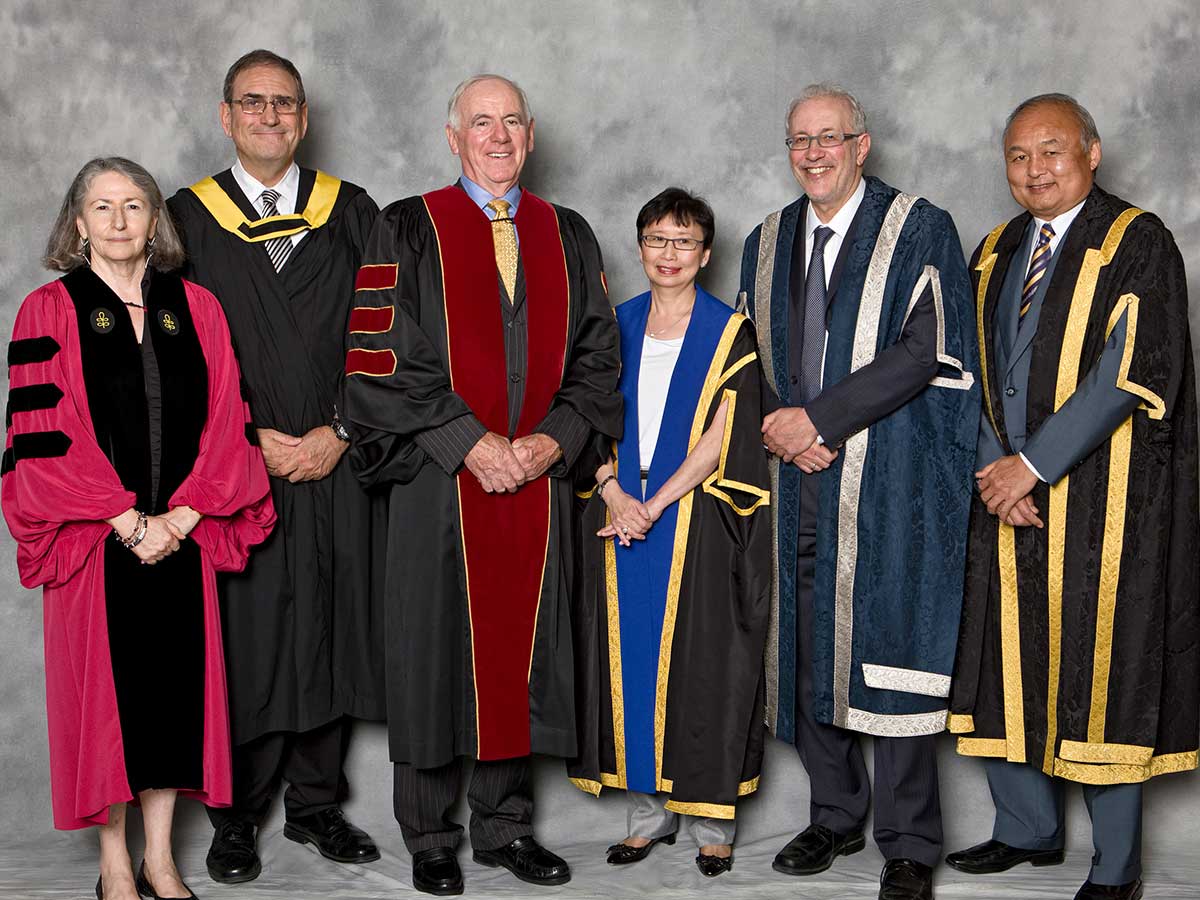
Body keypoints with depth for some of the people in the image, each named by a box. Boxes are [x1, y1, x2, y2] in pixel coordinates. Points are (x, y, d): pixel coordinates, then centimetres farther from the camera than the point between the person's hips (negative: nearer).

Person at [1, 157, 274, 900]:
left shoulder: (196, 309, 7)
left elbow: (224, 424, 3)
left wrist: (178, 518, -8)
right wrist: (125, 520, -13)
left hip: (181, 539, 3)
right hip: (93, 541, -2)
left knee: (174, 685, 7)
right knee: (103, 691, 3)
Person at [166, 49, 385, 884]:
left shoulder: (351, 213, 7)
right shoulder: (188, 219, 4)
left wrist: (339, 433, -7)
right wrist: (250, 440, -9)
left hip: (337, 464, 2)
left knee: (331, 634, 7)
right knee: (243, 645, 2)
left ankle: (316, 804, 22)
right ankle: (237, 816, 17)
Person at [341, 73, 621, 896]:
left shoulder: (568, 236, 11)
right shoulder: (408, 232, 0)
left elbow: (597, 356, 9)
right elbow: (383, 359, -8)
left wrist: (552, 440, -7)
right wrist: (470, 443, -14)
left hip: (538, 483, 3)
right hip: (439, 484, -3)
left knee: (519, 651, 9)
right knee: (439, 655, 3)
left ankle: (506, 826, 22)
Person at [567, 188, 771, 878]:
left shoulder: (729, 332, 0)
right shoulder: (617, 327, 11)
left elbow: (722, 436, -8)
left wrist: (654, 506, -15)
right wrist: (615, 494, -10)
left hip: (695, 523, -4)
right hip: (622, 515, 4)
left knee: (700, 660, -1)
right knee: (632, 657, 6)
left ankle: (713, 820, 10)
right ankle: (652, 811, 17)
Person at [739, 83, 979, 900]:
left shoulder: (921, 232, -1)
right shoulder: (768, 244, 15)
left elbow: (923, 351, -11)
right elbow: (754, 360, 15)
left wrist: (817, 418, -15)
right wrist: (784, 429, -5)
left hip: (891, 480, -5)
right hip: (800, 479, 5)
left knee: (891, 654, -4)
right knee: (808, 651, 8)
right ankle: (836, 816, 25)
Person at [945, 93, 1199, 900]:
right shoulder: (995, 255, 13)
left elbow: (1133, 371, -15)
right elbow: (975, 374, 11)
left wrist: (1034, 463, -17)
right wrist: (996, 467, -4)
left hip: (1105, 499, -5)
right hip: (1008, 497, 6)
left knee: (1103, 672, 0)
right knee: (1008, 668, 9)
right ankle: (1028, 831, 28)